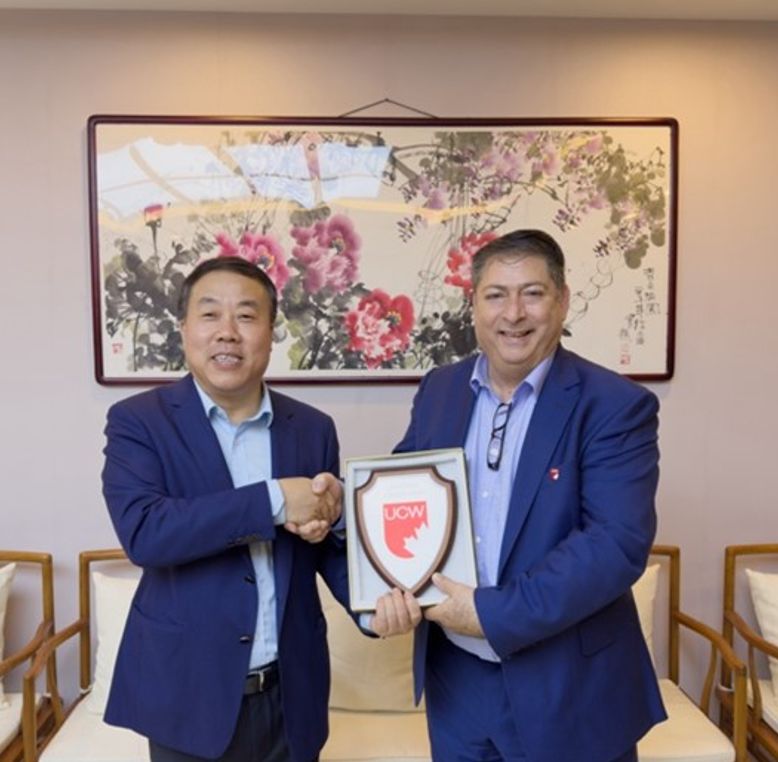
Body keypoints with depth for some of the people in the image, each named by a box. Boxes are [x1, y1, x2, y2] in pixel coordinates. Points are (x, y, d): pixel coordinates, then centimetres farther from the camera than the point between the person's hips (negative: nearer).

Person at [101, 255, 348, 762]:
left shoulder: (314, 428, 1)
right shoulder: (138, 421, -7)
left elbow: (332, 546, 3)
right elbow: (142, 531, -21)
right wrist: (274, 500, -25)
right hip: (188, 694, -2)